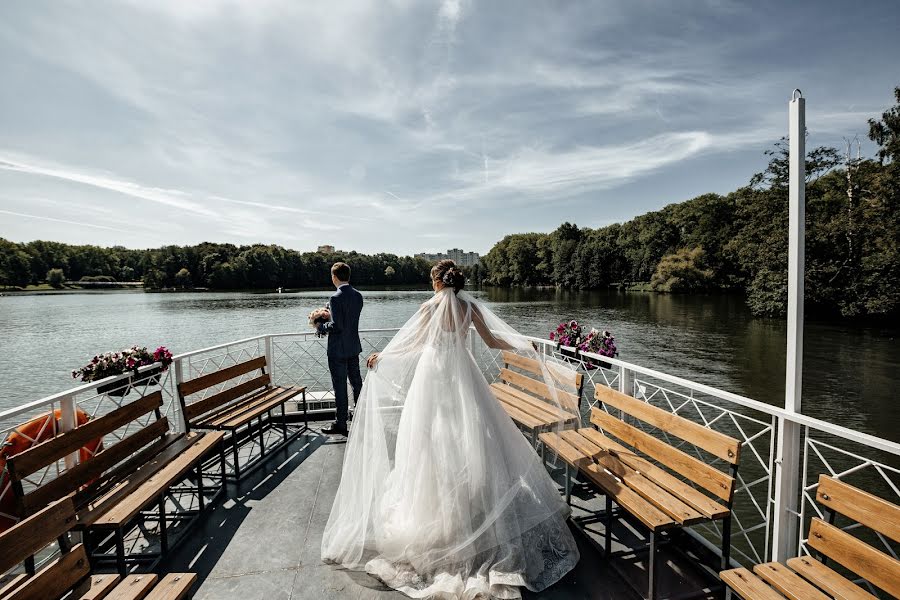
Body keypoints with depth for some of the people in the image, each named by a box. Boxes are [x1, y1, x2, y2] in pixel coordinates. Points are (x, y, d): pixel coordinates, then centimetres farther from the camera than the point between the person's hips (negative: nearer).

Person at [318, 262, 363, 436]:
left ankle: (341, 424, 15)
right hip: (354, 347, 7)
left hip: (338, 350, -7)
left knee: (340, 387, 3)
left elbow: (336, 326, -24)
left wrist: (322, 327, -6)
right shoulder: (358, 296, 4)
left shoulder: (336, 298, -20)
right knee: (357, 382, 18)